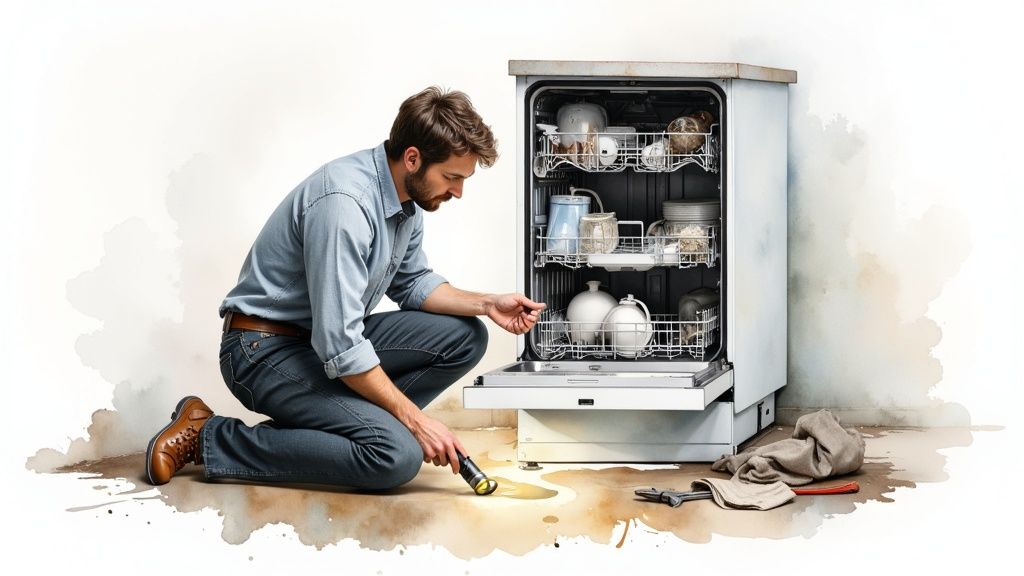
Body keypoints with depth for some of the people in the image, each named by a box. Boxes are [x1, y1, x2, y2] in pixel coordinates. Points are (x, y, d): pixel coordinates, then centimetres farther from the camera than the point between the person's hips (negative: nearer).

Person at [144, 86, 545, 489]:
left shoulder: (408, 197, 1)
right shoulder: (345, 202, -28)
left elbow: (411, 283, 18)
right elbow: (340, 347, -29)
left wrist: (486, 304, 0)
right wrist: (415, 420, -23)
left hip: (339, 336, 9)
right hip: (267, 350, -9)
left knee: (465, 337, -1)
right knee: (398, 456, -25)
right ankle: (207, 438, -13)